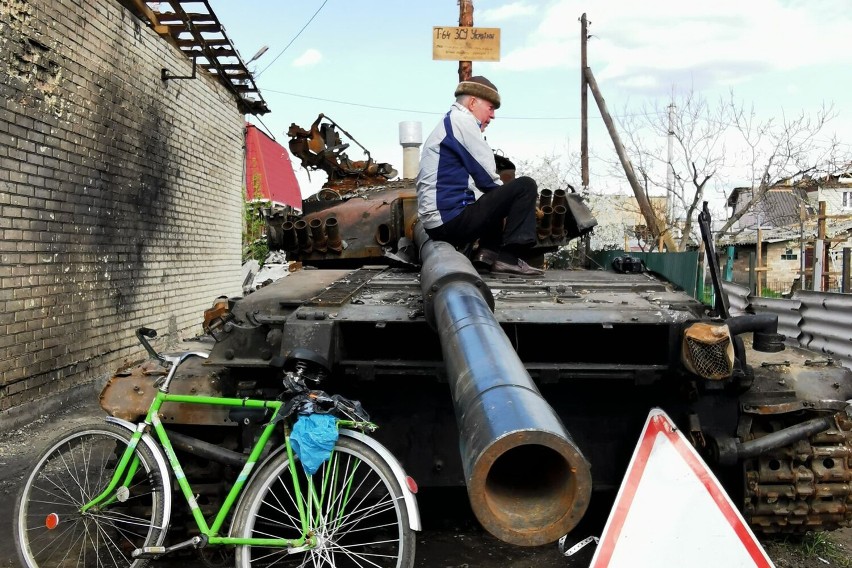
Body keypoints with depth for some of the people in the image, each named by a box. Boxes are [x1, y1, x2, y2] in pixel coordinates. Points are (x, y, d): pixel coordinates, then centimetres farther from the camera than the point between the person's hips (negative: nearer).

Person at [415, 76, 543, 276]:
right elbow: (486, 176, -9)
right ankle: (508, 258, -12)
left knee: (495, 197, 31)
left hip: (435, 224, 10)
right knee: (525, 186, -6)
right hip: (452, 219, -10)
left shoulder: (447, 124, 24)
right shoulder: (462, 120, -6)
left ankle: (487, 253, 9)